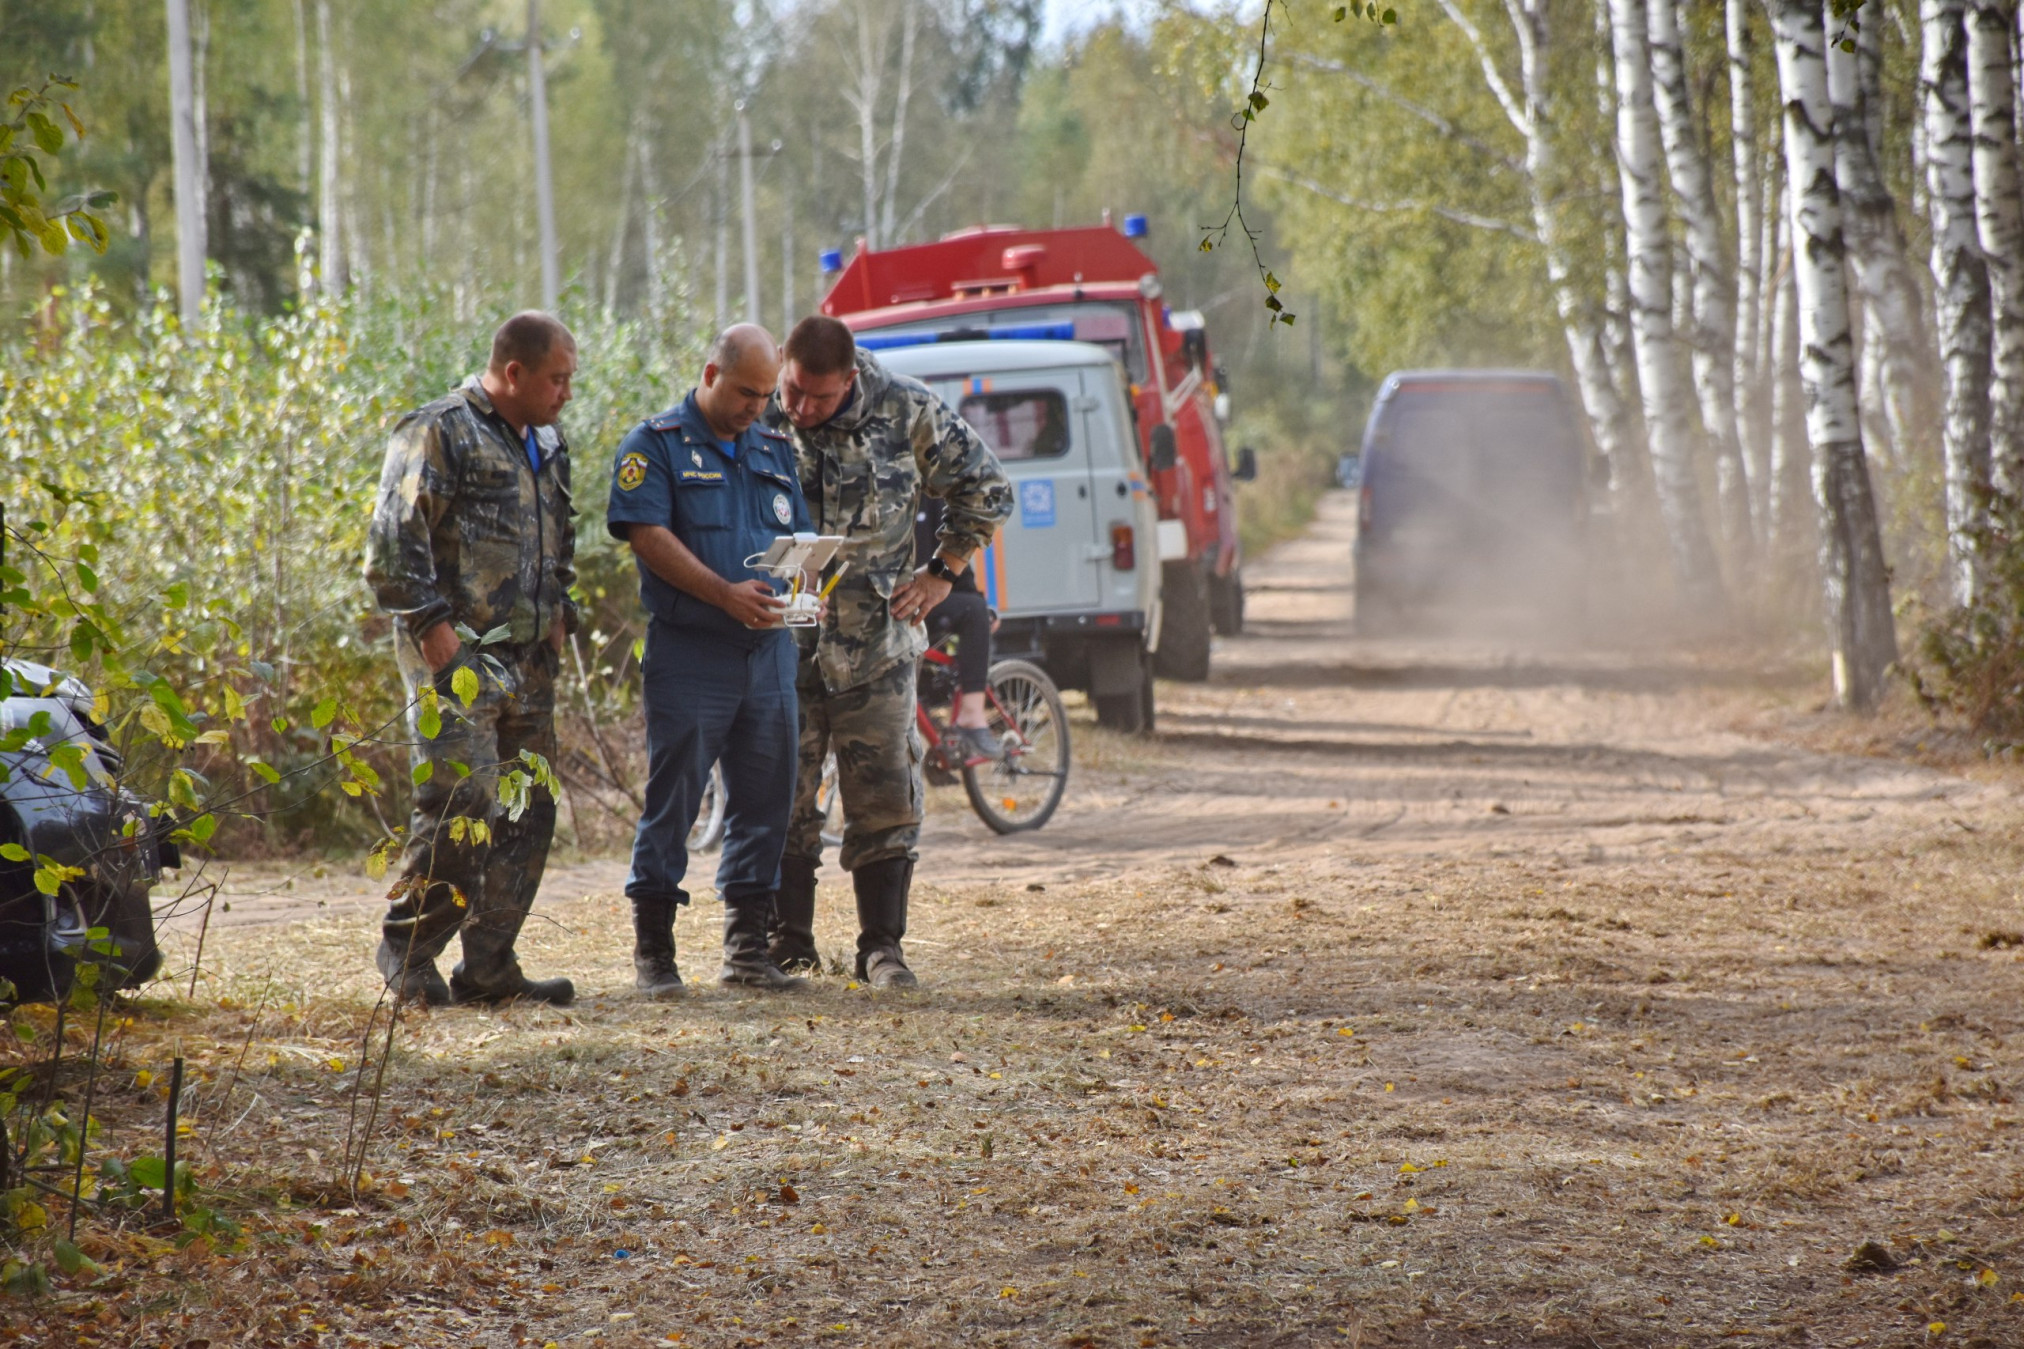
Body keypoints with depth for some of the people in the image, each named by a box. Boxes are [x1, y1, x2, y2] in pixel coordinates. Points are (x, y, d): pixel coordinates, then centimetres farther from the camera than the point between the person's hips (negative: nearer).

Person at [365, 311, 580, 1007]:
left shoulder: (546, 445, 18)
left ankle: (489, 964, 13)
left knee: (528, 816, 6)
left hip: (528, 659, 8)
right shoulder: (439, 433, -8)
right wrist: (433, 625, -17)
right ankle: (408, 952, 1)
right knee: (463, 805, -13)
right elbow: (393, 540, -14)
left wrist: (558, 614, 16)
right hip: (459, 658, -8)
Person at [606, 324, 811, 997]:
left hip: (768, 650, 6)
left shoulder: (775, 450, 17)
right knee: (672, 796, -4)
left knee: (764, 796, 7)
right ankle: (653, 949, 2)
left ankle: (747, 944, 15)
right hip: (688, 655, -6)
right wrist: (725, 594, -20)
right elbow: (648, 536, -11)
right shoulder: (656, 444, -1)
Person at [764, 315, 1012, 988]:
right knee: (783, 797, 3)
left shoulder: (906, 411, -5)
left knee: (885, 796, 1)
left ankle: (882, 945, 8)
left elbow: (985, 486, 9)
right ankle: (788, 944, 12)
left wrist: (942, 570, 6)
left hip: (876, 637, 0)